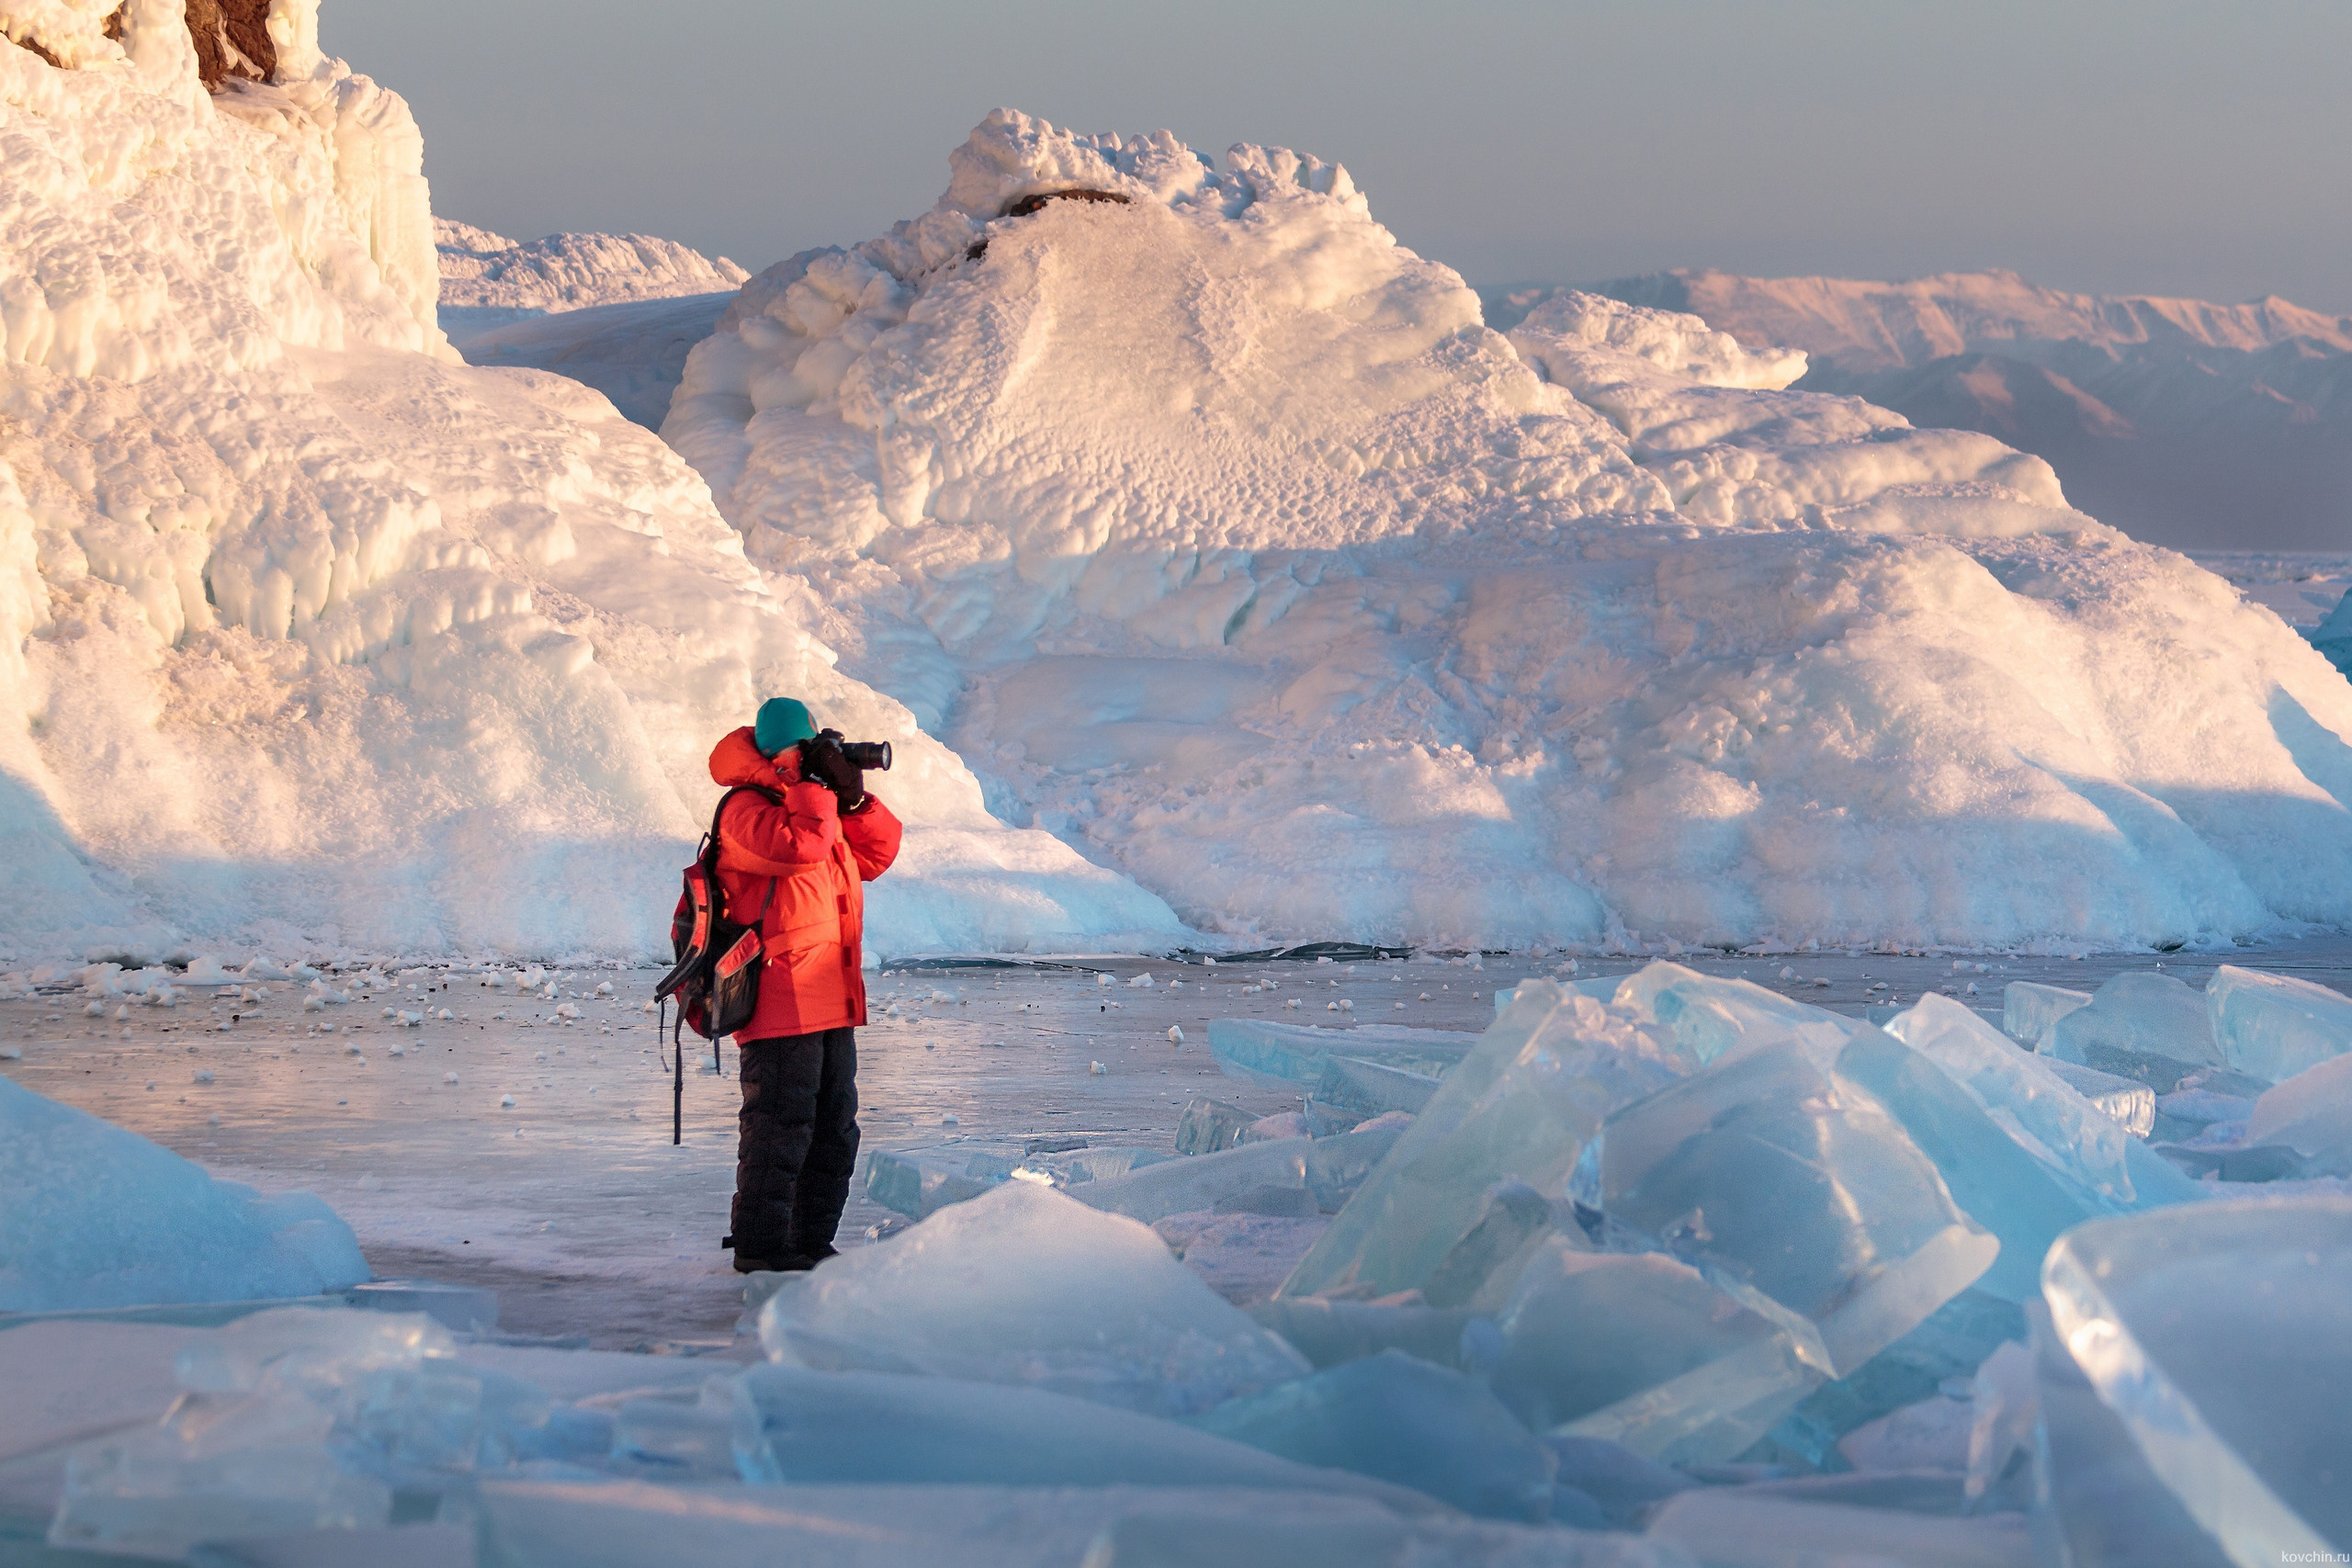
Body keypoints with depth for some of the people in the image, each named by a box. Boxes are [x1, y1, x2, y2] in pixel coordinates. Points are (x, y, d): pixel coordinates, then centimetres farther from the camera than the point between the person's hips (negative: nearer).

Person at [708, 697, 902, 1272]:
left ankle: (811, 1241, 21)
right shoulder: (745, 811, -8)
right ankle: (760, 1246, -4)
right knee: (780, 1126, -9)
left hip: (831, 1004, 10)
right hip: (780, 1003, -10)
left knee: (834, 1129, 13)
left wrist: (855, 798, 7)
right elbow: (797, 846, -26)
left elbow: (877, 852, 22)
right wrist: (818, 787, -14)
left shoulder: (815, 811, 20)